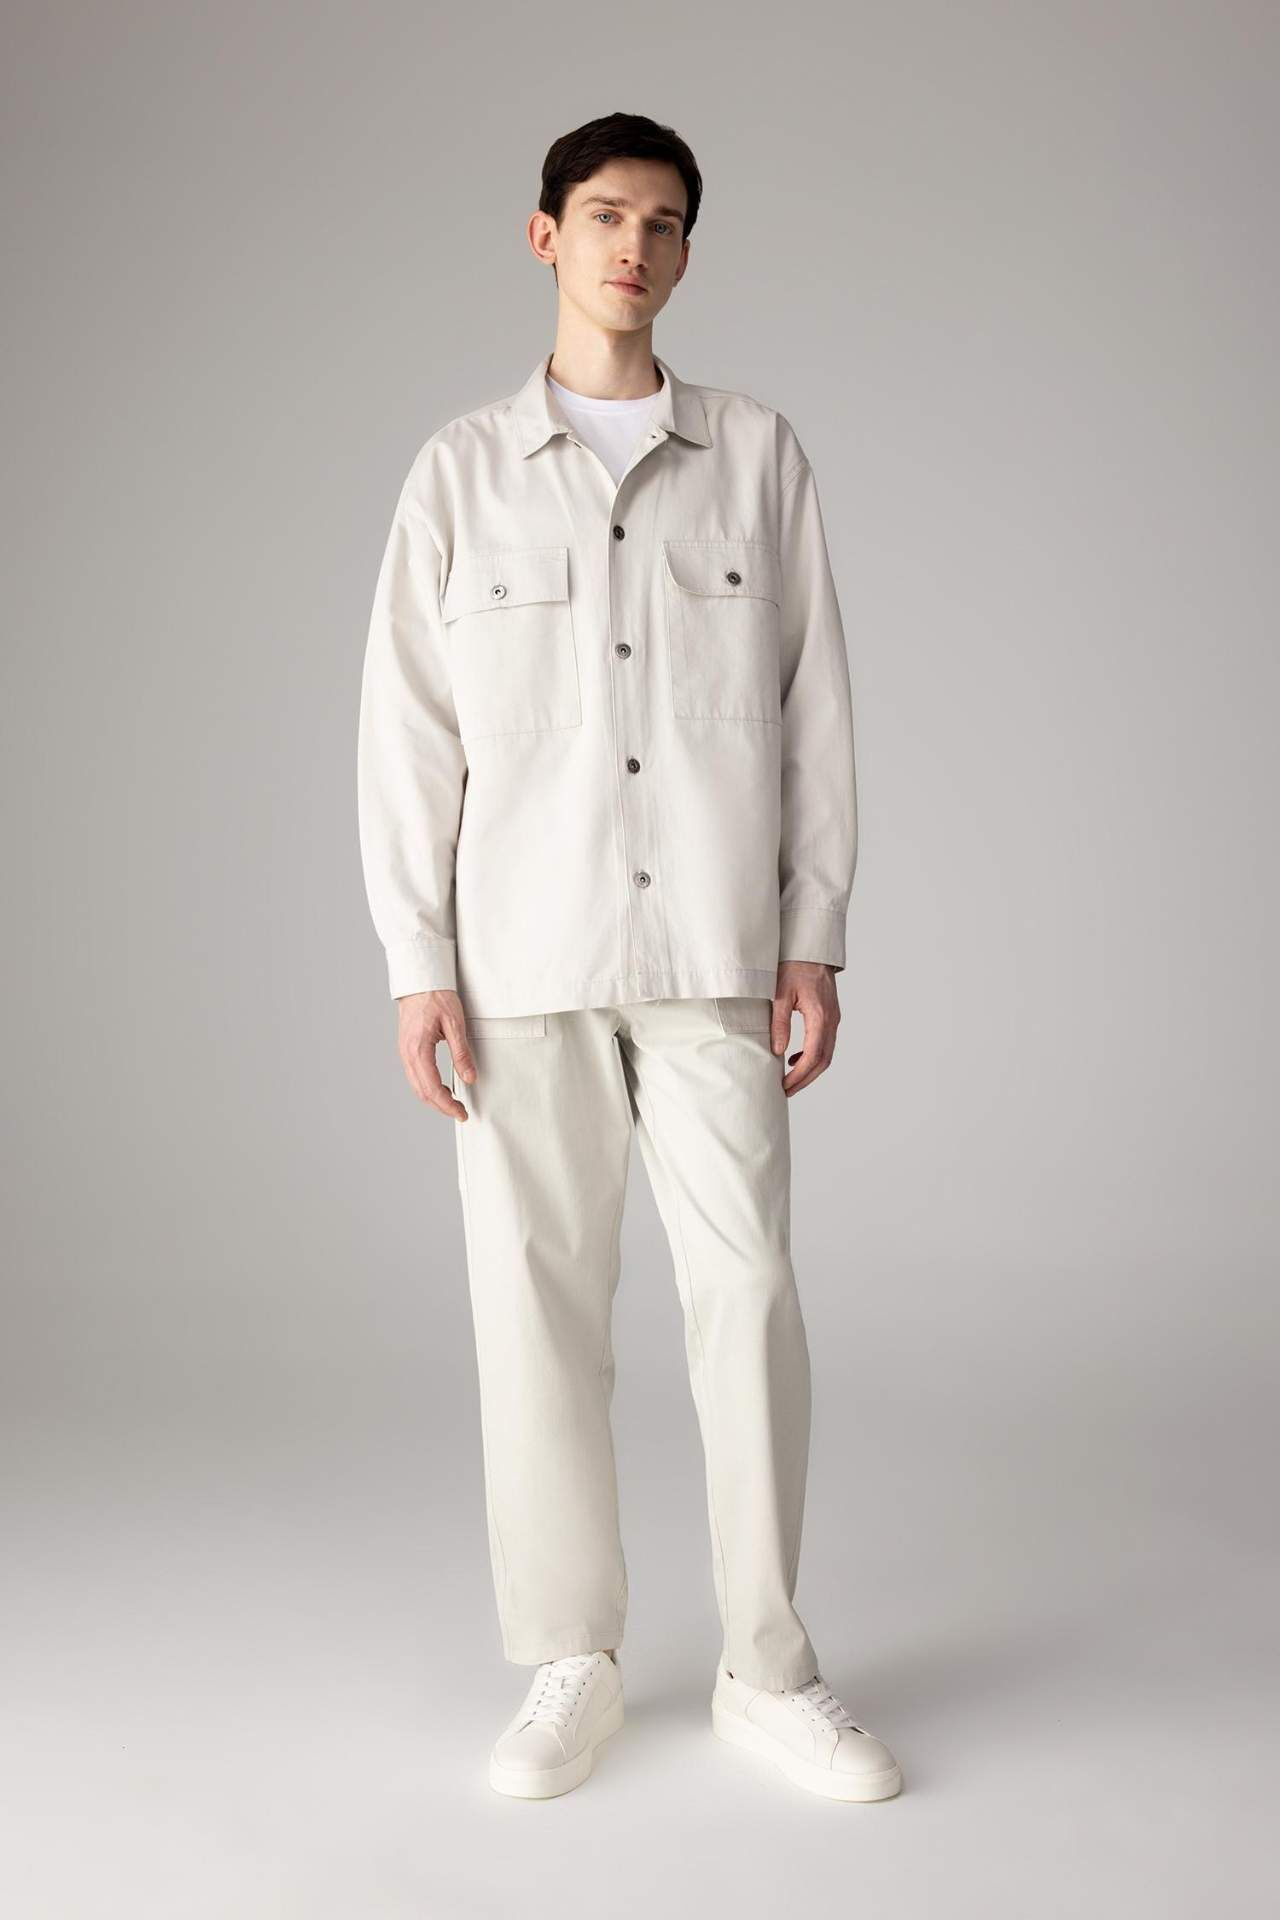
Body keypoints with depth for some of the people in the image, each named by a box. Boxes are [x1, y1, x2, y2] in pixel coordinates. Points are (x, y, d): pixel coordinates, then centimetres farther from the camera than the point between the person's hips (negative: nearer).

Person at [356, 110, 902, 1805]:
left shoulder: (758, 455, 9)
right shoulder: (461, 471, 8)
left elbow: (814, 706, 7)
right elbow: (408, 728, 5)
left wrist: (815, 938, 1)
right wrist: (417, 964, -2)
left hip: (712, 950, 0)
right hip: (522, 957, 0)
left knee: (749, 1291, -1)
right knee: (538, 1300, 3)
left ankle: (768, 1670, 12)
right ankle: (570, 1664, 16)